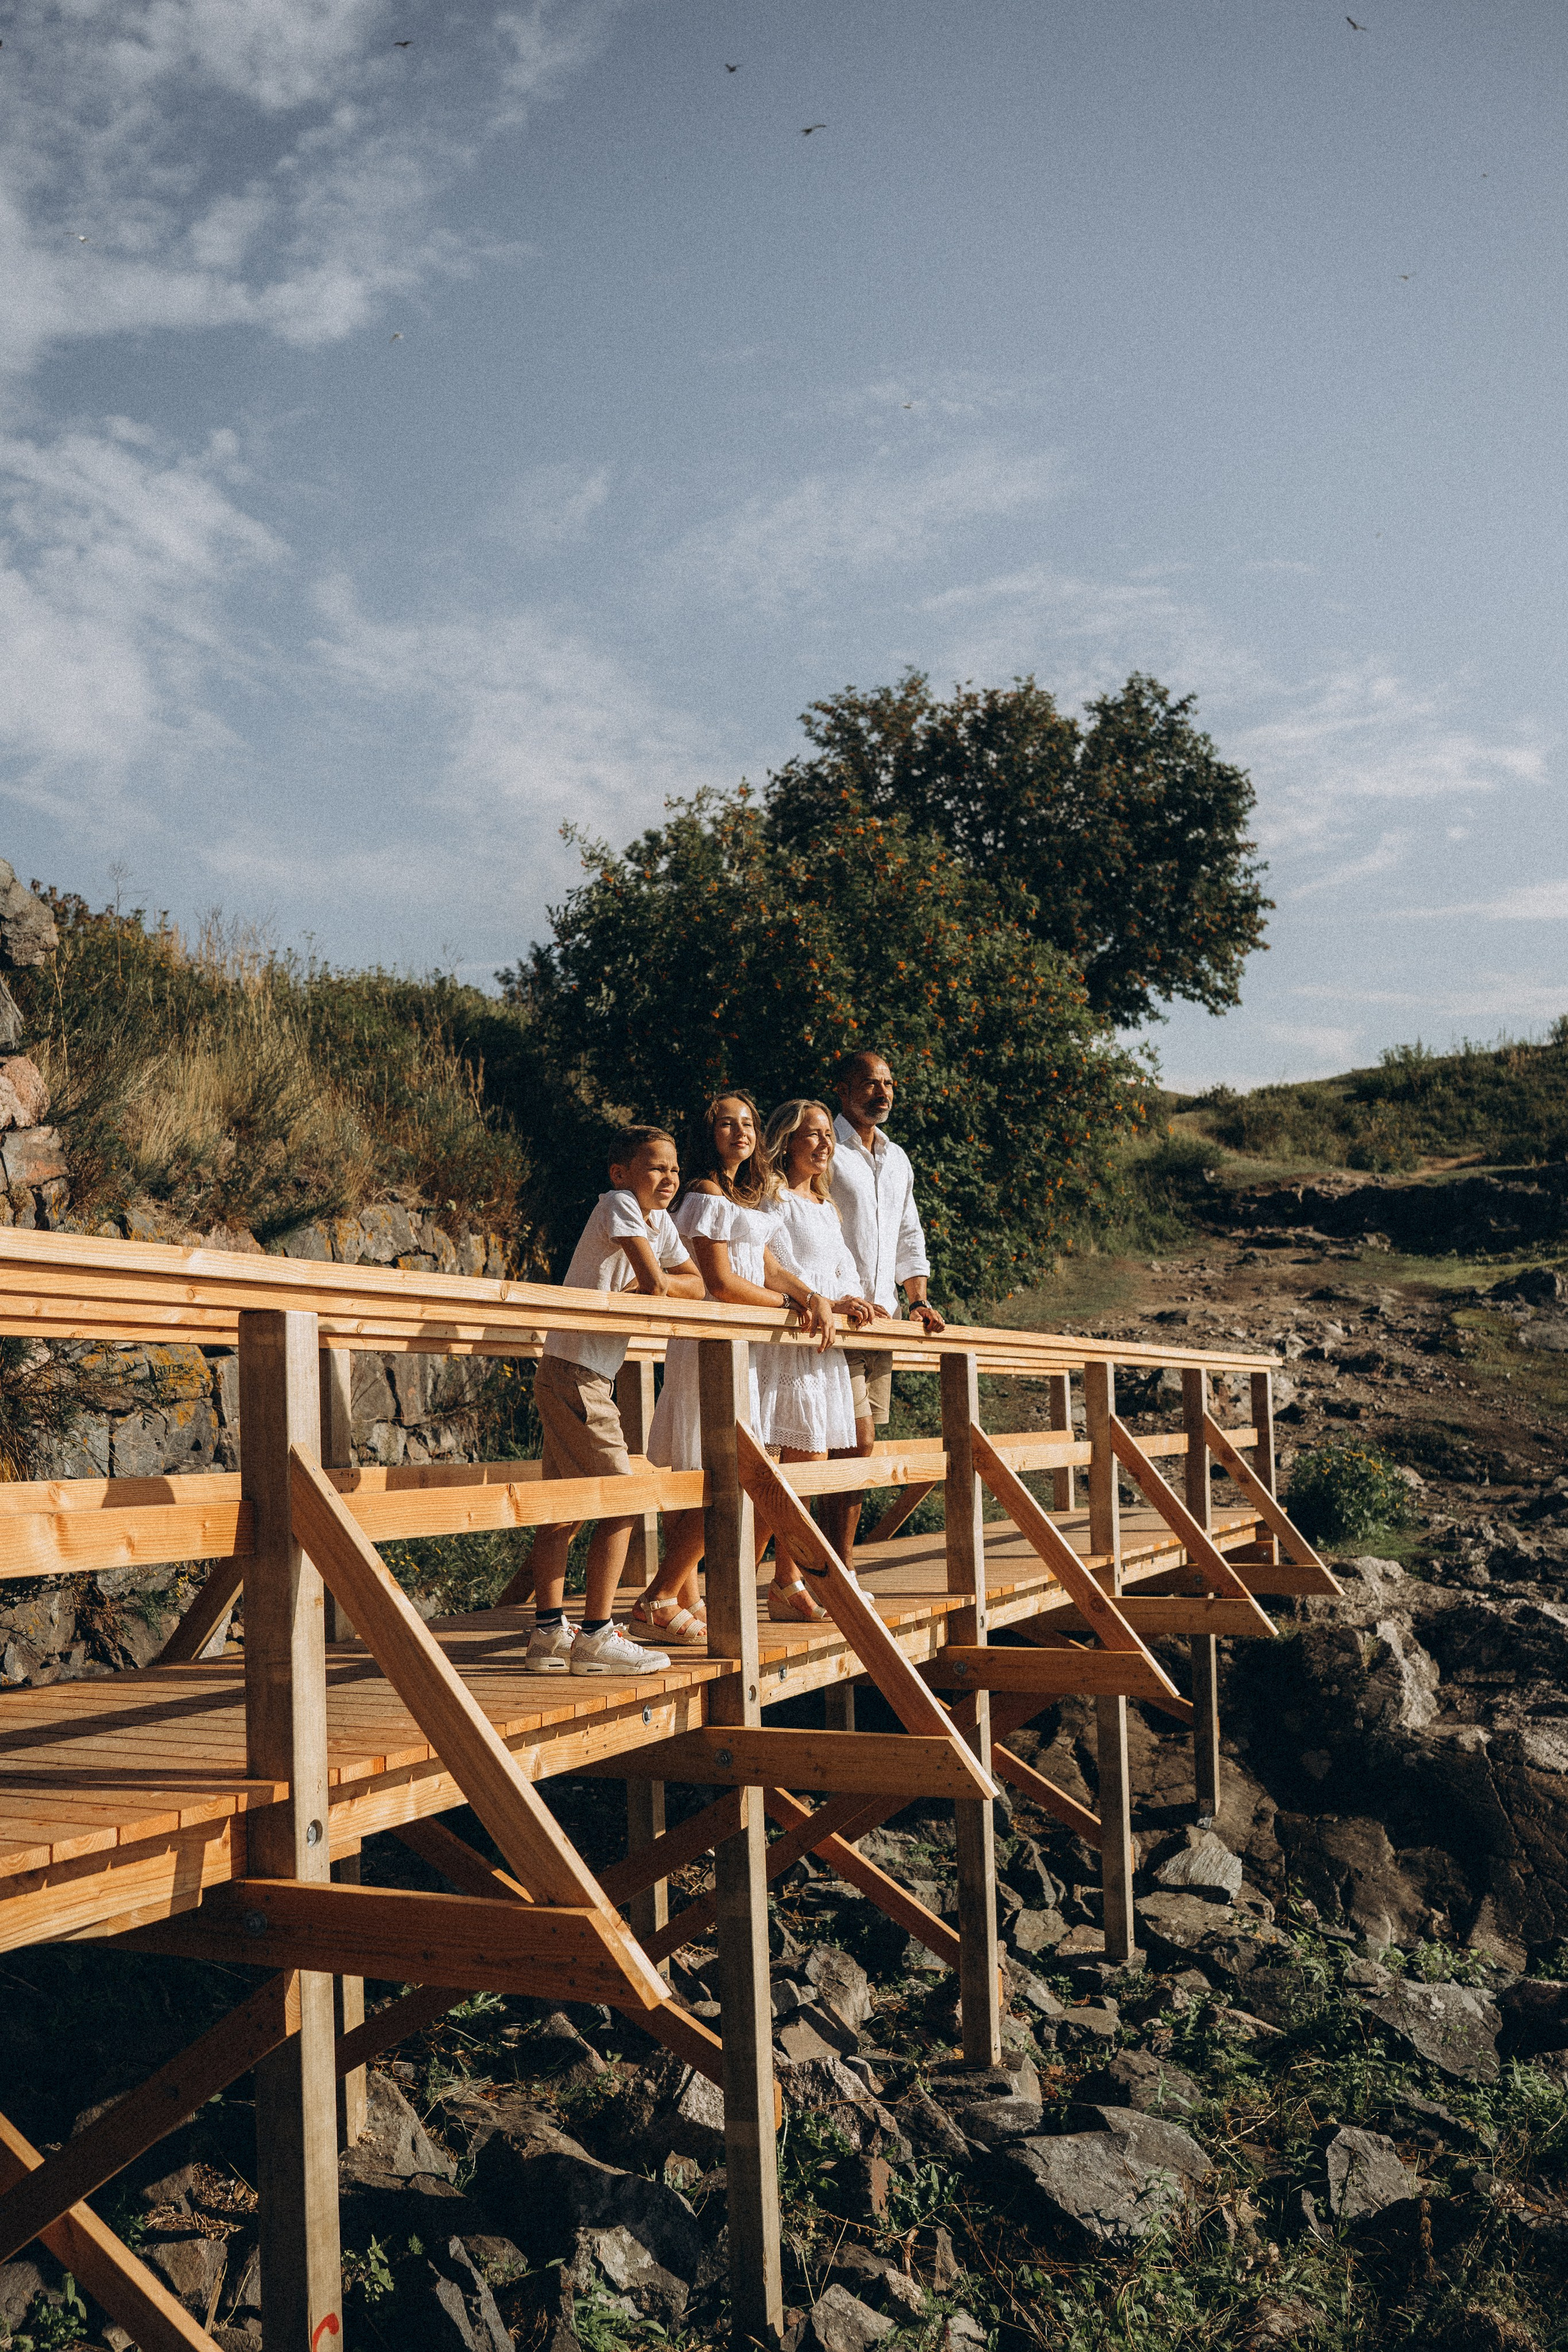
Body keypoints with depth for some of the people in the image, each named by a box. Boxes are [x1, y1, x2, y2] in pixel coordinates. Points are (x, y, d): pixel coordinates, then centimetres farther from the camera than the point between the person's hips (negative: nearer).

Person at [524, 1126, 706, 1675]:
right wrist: (657, 1284, 3)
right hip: (575, 1374, -9)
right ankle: (596, 1635, -5)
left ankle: (548, 1634, 14)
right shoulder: (618, 1204, -11)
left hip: (590, 1379, 9)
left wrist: (660, 1284, -8)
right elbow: (656, 1283, -19)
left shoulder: (660, 1221, 15)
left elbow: (695, 1285, 10)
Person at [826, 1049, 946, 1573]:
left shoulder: (897, 1160, 20)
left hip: (883, 1322, 7)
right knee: (856, 1441, -13)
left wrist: (918, 1300, 11)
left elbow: (909, 1236, 26)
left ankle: (839, 1566, 11)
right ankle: (842, 1571, -7)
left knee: (858, 1444, 6)